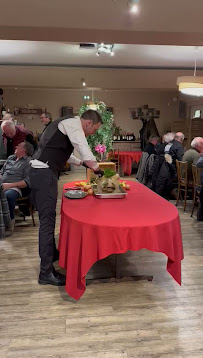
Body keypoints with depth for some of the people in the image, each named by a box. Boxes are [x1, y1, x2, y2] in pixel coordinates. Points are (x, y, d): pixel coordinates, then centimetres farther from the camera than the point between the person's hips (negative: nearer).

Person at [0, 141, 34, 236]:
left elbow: (27, 182, -7)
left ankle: (10, 222, -18)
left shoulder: (28, 161, 3)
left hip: (15, 188, -6)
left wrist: (10, 185, -15)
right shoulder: (10, 158, 26)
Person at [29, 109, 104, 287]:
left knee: (47, 217, 21)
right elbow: (84, 149, -21)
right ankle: (46, 272, 0)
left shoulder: (68, 124, 21)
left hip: (40, 171, 11)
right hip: (44, 173, -11)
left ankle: (51, 252, 38)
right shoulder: (73, 124, -9)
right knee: (47, 219, -7)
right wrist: (96, 168, -7)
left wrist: (81, 163, 27)